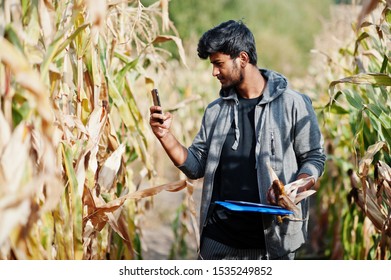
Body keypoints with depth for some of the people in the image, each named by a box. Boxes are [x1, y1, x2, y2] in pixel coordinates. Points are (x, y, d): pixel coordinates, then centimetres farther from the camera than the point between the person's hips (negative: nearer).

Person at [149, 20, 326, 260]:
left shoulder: (293, 104, -4)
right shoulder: (216, 111, 10)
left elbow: (314, 158, -1)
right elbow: (196, 166, 10)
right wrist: (165, 135, -5)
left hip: (273, 238, -3)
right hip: (220, 237, 3)